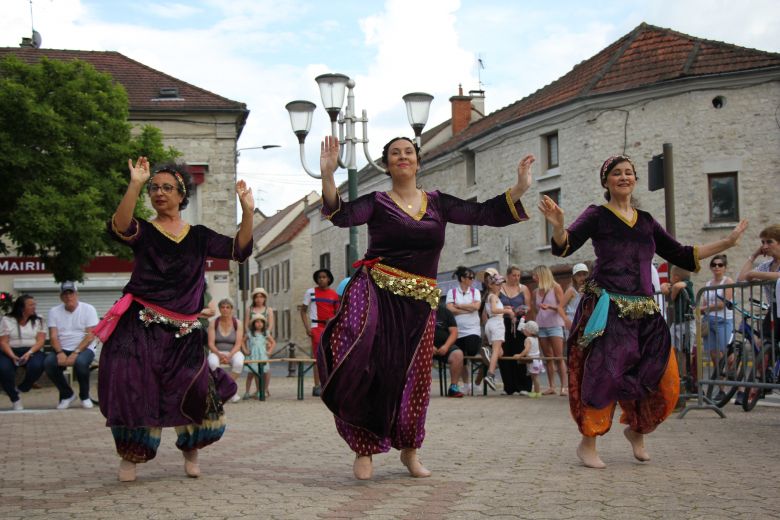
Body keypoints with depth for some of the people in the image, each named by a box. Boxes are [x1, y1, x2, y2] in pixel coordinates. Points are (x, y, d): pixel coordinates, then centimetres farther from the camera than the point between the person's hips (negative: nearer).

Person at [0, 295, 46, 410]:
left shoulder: (39, 321, 10)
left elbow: (41, 340, -1)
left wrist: (29, 353, -19)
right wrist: (13, 356, -22)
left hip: (32, 351, 1)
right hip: (11, 351, -1)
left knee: (36, 366, -35)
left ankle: (22, 389, -3)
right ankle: (15, 399, -11)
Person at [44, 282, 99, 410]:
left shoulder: (88, 309, 0)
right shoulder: (54, 311, 10)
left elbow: (91, 335, -9)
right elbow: (53, 335, 0)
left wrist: (75, 353, -21)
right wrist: (60, 353, -19)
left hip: (84, 348, -3)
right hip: (62, 349, 3)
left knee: (80, 362, -37)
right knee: (48, 362, -28)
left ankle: (85, 396, -10)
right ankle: (67, 395, -5)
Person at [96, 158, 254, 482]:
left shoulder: (198, 236, 13)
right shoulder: (143, 231, 5)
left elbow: (239, 250, 3)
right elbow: (120, 228, -19)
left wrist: (248, 212, -13)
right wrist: (135, 185, -32)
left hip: (182, 332, 2)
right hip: (139, 327, -2)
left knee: (196, 392, -7)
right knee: (134, 387, -12)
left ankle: (190, 448, 22)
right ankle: (130, 456, 9)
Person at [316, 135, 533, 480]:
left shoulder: (438, 203, 13)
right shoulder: (377, 203, 3)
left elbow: (484, 213, 8)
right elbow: (343, 215, -15)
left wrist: (520, 188, -3)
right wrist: (327, 176, -30)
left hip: (418, 302, 3)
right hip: (375, 293, -3)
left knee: (413, 376, 6)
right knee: (363, 366, -21)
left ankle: (409, 451, 28)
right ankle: (364, 449, -4)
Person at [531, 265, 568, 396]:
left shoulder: (556, 287, 0)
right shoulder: (536, 292, 15)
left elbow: (562, 306, -5)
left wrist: (550, 307, -21)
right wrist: (535, 324, 6)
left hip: (555, 325, -5)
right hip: (541, 326, 5)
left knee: (559, 357, -9)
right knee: (548, 357, 3)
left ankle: (564, 387, -9)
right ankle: (552, 387, 4)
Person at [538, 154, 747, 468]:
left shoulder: (646, 221, 18)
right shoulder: (597, 216, 3)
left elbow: (680, 255, 22)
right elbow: (565, 246, -10)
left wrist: (727, 243, 22)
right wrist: (558, 227, -33)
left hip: (644, 310, 5)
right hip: (607, 307, -5)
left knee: (665, 380, 0)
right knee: (603, 375, -10)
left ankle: (636, 431, 25)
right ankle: (587, 444, 4)